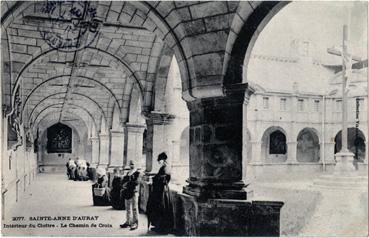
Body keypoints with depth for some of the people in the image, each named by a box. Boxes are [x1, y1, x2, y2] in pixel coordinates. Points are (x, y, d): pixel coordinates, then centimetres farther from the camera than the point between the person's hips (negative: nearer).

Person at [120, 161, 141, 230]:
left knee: (134, 208, -5)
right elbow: (124, 180, 15)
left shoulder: (137, 173, -2)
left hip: (134, 192, -7)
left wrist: (128, 183, -14)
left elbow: (137, 182, -14)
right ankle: (128, 222, 20)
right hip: (127, 192, 7)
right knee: (128, 208, 12)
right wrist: (128, 176, -4)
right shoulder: (128, 173, 19)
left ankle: (135, 223, -2)